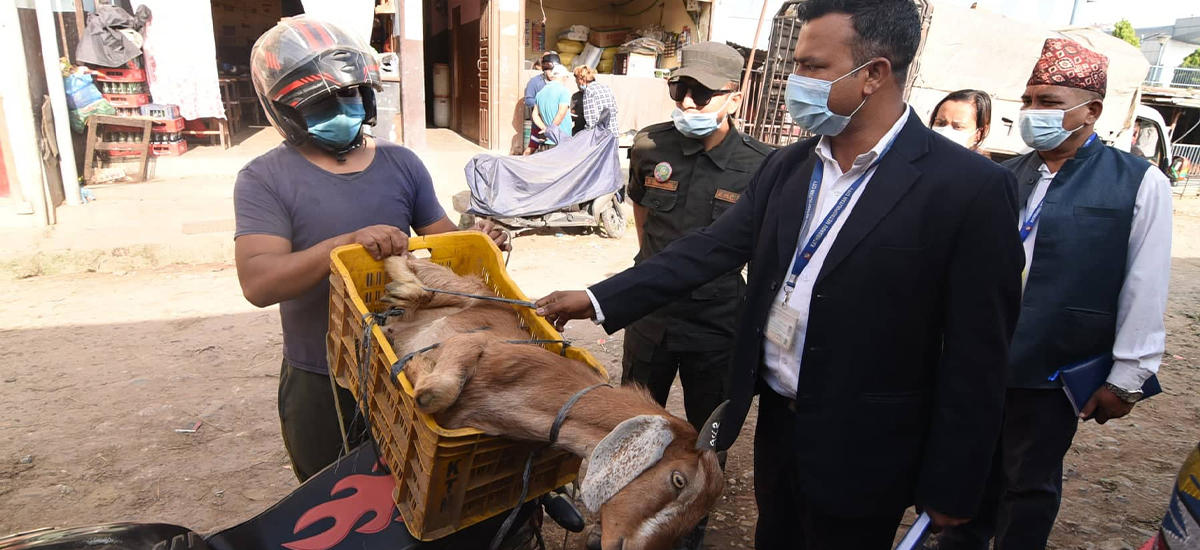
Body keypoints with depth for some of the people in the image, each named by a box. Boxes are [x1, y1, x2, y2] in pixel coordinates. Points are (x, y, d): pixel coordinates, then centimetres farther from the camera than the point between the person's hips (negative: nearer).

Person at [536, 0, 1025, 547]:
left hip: (859, 450, -5)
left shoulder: (969, 187, -17)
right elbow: (709, 249, 1)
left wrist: (950, 488, -10)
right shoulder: (785, 167, 1)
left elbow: (975, 356, -14)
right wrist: (597, 299, -7)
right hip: (776, 420, 5)